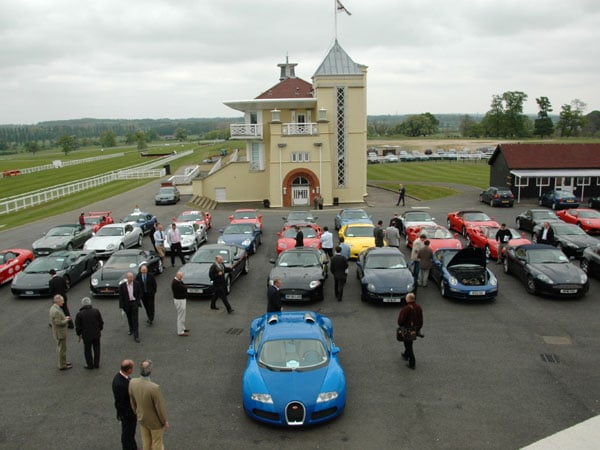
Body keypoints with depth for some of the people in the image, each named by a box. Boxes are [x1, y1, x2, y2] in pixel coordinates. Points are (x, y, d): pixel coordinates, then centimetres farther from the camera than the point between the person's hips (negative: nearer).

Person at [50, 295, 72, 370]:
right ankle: (62, 366, 13)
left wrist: (65, 318, 3)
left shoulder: (53, 307, 4)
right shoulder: (56, 311, -28)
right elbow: (58, 323, -28)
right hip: (60, 333, -10)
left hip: (59, 332, 10)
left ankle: (62, 362, 34)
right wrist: (66, 320, -14)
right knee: (62, 349, 2)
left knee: (60, 348, 21)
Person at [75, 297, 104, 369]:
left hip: (86, 336, -2)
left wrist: (79, 334, 10)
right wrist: (100, 329, 17)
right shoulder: (96, 311, -8)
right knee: (96, 349, 14)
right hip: (96, 334, 2)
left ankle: (90, 365, 19)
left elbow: (77, 327, -6)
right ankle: (96, 364, 22)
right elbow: (101, 322, 1)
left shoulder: (79, 314, -13)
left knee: (87, 350, 12)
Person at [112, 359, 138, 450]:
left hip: (132, 409, 9)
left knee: (131, 432, 28)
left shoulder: (122, 375, -9)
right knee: (127, 433, 14)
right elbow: (119, 403, -27)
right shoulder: (119, 384, -37)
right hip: (127, 413, -9)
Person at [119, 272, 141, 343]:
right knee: (129, 318, 19)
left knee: (135, 319, -6)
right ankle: (131, 330, 46)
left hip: (134, 303, -1)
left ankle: (136, 336, -6)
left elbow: (140, 293, 4)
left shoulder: (136, 284, -7)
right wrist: (121, 306, -8)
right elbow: (121, 297, -6)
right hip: (127, 304, 1)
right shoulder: (122, 286, -10)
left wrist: (137, 301, -6)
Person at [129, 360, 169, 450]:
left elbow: (133, 402, -4)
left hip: (142, 418, 5)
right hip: (155, 420, -5)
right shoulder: (154, 388, -41)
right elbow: (160, 408, -26)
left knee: (146, 442, 28)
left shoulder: (132, 382, -23)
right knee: (157, 443, 21)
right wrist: (165, 422, -7)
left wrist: (138, 414, 16)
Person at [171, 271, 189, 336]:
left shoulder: (178, 281, 6)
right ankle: (180, 332, 7)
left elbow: (184, 288, 9)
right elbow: (184, 288, -25)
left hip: (182, 299, 11)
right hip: (179, 301, -11)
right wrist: (182, 282, -12)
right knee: (181, 316, -2)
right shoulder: (175, 283, -26)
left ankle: (182, 328, 38)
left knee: (182, 315, 23)